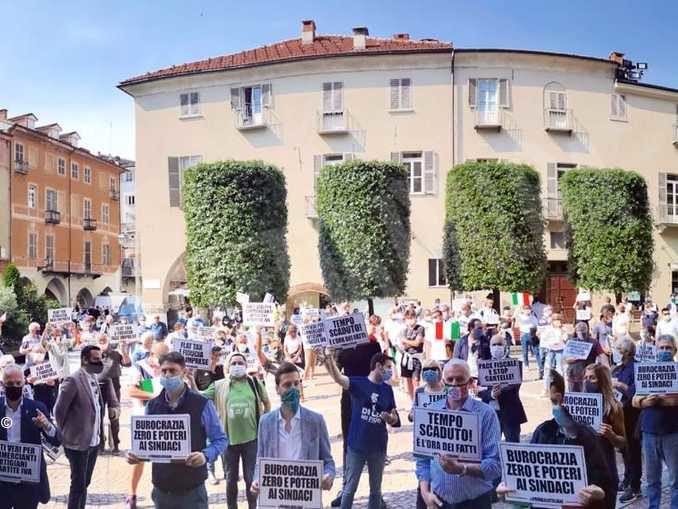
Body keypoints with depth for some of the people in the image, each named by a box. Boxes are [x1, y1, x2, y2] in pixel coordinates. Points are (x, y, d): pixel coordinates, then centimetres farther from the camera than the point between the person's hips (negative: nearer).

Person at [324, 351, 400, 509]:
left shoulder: (388, 390, 3)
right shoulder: (358, 383, -9)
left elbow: (394, 420, 9)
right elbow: (339, 378, -30)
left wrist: (390, 418, -17)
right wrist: (330, 361, -50)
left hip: (379, 447, 4)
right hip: (356, 446, -4)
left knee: (376, 489, 15)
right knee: (350, 488, 7)